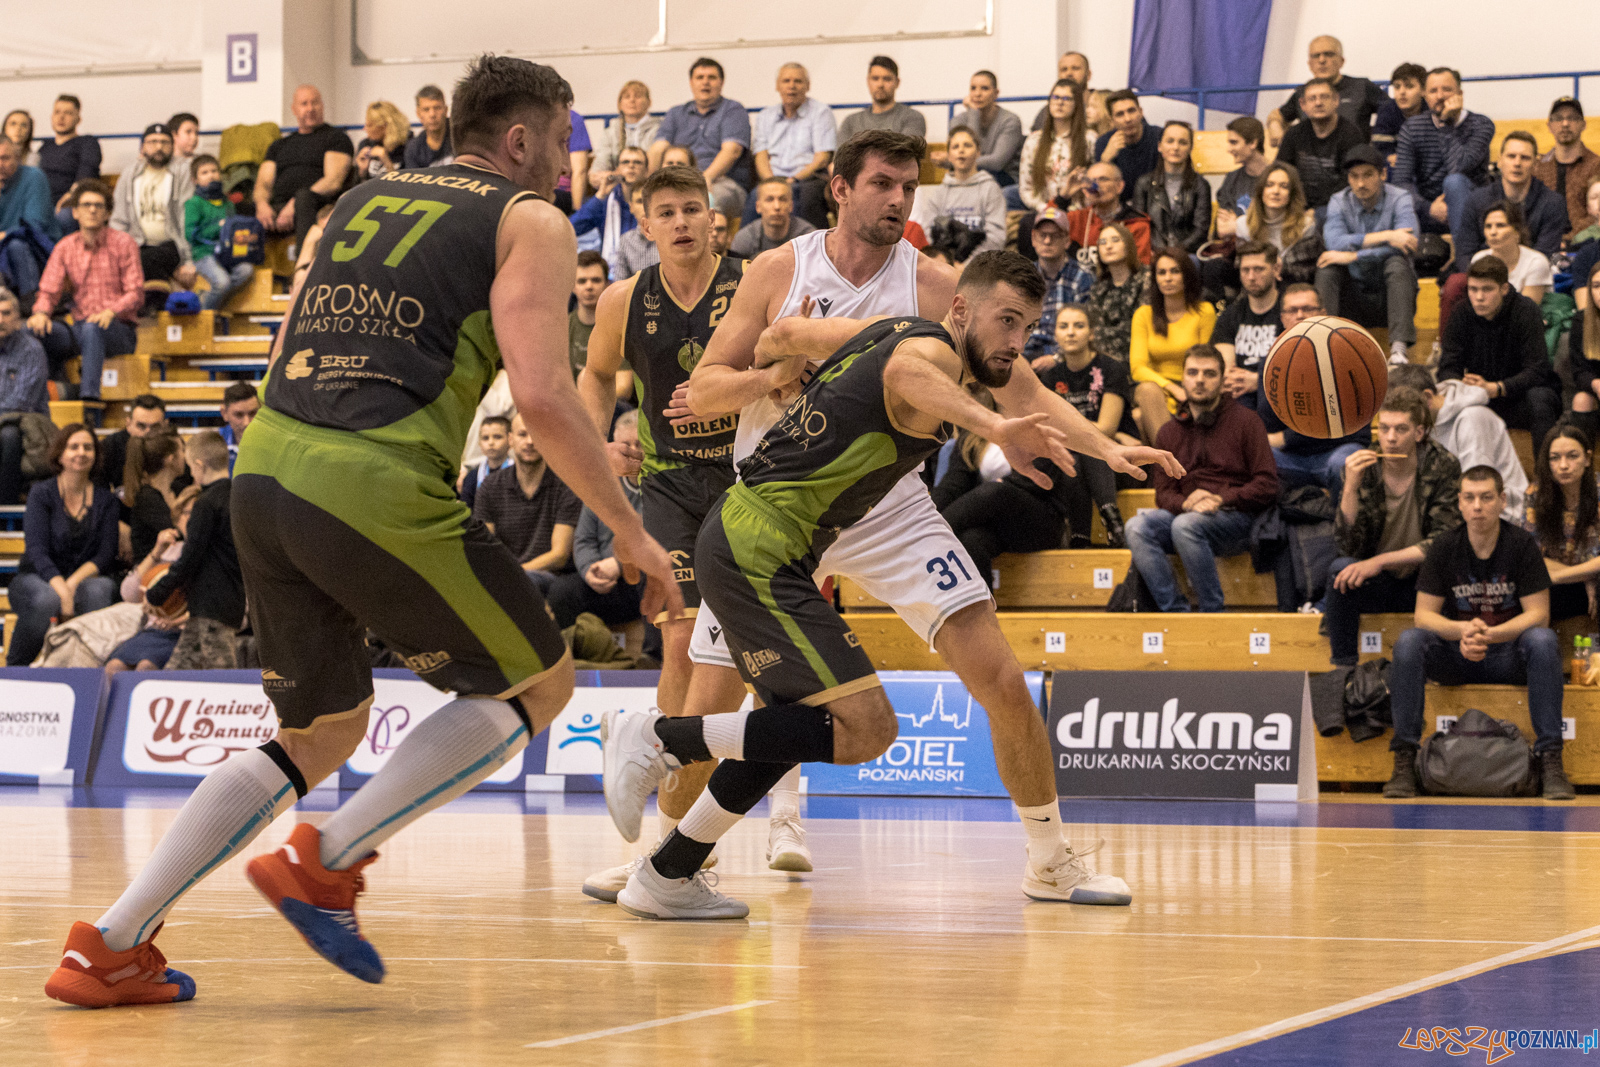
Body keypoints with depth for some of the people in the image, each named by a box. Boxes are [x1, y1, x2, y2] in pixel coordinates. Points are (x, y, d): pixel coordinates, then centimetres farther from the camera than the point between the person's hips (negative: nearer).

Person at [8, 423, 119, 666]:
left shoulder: (105, 500, 7)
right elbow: (36, 551, -12)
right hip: (37, 579, -2)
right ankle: (13, 671, -18)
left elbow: (106, 555, -1)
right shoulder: (42, 493, -2)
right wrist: (62, 591, -27)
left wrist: (74, 582, -20)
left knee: (100, 590, -35)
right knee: (46, 600, -38)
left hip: (83, 579, 2)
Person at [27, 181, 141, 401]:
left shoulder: (123, 244, -1)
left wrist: (110, 312, -27)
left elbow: (135, 293, -6)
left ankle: (90, 394, -47)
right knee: (37, 329, -24)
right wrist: (41, 312, -21)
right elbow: (48, 290, 4)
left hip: (120, 330, -4)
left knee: (92, 329, -39)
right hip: (80, 330, 4)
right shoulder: (65, 248, 9)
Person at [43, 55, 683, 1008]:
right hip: (373, 488, -7)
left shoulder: (362, 199, 25)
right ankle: (327, 862, 2)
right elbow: (543, 396, -8)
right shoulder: (531, 222, 5)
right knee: (537, 683, 12)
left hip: (263, 467, 7)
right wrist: (630, 530, -1)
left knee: (324, 732, 22)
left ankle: (111, 944, 14)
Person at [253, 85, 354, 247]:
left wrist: (295, 204, -15)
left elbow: (334, 182, 0)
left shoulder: (336, 137, 16)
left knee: (304, 196, -41)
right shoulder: (279, 146, 32)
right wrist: (262, 204, -6)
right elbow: (264, 184, 21)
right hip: (277, 208, 4)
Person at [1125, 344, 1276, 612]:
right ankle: (1175, 612, -30)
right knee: (1137, 526, -24)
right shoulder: (1169, 432, 18)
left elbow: (1267, 485, -2)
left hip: (1238, 518, -4)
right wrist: (1186, 504, -9)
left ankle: (1213, 613, -25)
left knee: (1185, 526, -35)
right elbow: (1164, 493, 15)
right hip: (1186, 515, 4)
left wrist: (1221, 499, -15)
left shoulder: (1244, 420, 5)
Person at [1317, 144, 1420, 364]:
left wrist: (1353, 256, -28)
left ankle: (1399, 348, -44)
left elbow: (1408, 242, -27)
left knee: (1397, 263, -32)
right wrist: (1384, 236, -27)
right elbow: (1335, 243, -21)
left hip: (1392, 290, -2)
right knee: (1327, 268, -24)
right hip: (1353, 293, 2)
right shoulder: (1339, 202, -1)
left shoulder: (1399, 199, -8)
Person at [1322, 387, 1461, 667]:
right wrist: (1351, 487, -25)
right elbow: (1350, 546, -12)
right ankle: (1343, 668, -16)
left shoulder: (1443, 467, -10)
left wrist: (1379, 562, -22)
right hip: (1377, 586, 2)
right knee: (1342, 569, -29)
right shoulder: (1362, 468, -5)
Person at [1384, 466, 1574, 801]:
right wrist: (1462, 631, -27)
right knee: (1408, 642, -28)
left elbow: (1538, 614, -11)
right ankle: (1405, 761, -28)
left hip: (1509, 655, -1)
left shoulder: (1522, 544, -7)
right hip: (1456, 659, 1)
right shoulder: (1443, 547, -2)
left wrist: (1489, 634, -29)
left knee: (1543, 641, -33)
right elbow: (1424, 615, -5)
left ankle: (1550, 759, -33)